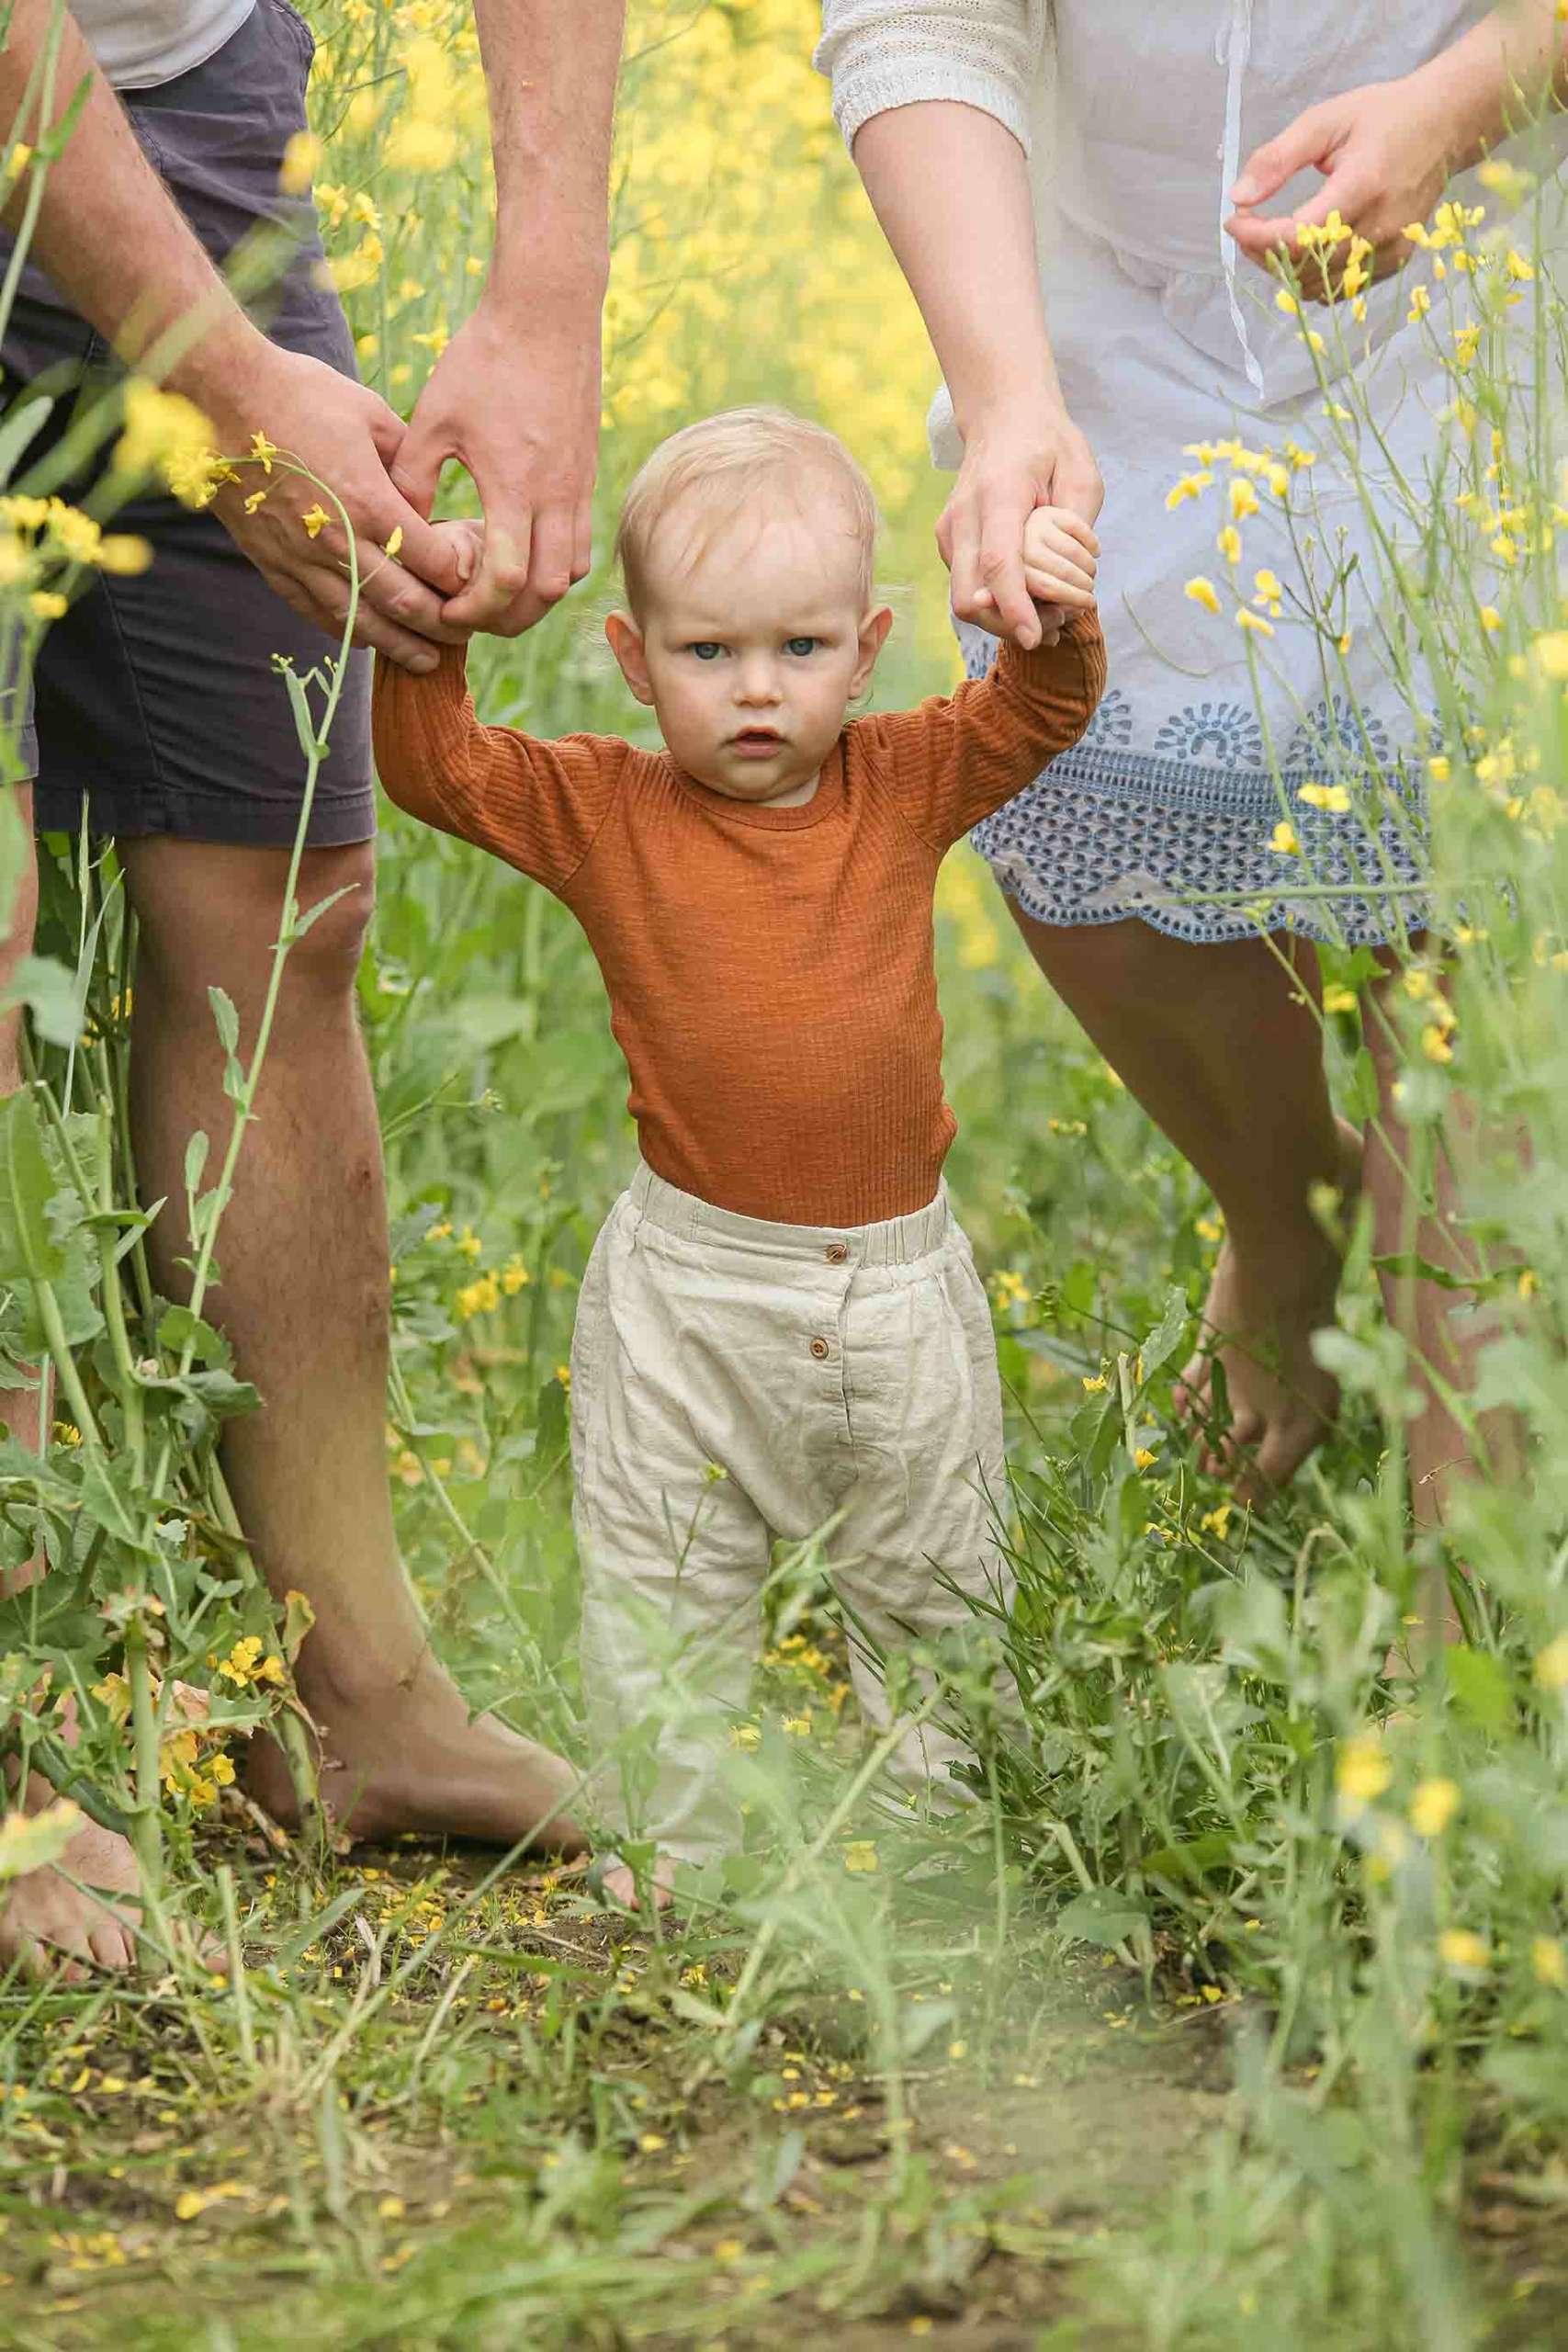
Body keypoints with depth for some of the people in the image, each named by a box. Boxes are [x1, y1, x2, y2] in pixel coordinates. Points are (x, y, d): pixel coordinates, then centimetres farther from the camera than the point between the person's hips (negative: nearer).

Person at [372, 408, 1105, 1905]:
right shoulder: (606, 813, -6)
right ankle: (671, 1862, 19)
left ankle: (947, 1827, 34)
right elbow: (435, 772, -10)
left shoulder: (903, 790, -2)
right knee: (662, 1599, 6)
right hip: (690, 1290, -2)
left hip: (901, 1285, 2)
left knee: (936, 1587, 17)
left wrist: (1055, 610, -25)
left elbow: (1042, 713, -5)